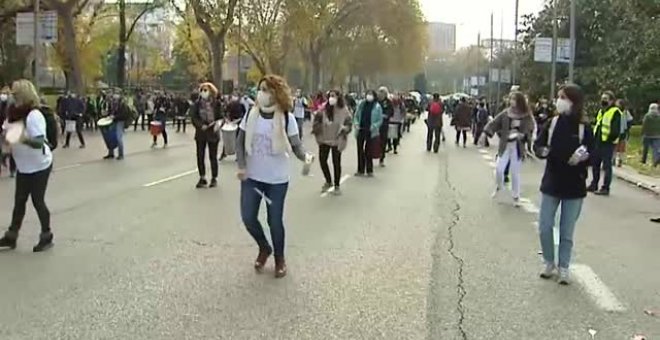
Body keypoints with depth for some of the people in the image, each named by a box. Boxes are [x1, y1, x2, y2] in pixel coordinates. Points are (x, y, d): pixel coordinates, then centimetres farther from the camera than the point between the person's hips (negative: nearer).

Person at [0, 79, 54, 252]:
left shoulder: (34, 115, -21)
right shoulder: (15, 114, 1)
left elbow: (40, 142, -27)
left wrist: (26, 139, -44)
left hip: (39, 166, -7)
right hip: (24, 166, 7)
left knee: (37, 200, 1)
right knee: (19, 201, 13)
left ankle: (46, 237, 15)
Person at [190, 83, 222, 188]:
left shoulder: (216, 103, -3)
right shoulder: (197, 104, 0)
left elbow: (220, 117, 0)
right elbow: (193, 117, -4)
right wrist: (201, 125, -20)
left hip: (212, 133, -2)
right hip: (200, 133, 2)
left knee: (213, 157, 6)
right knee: (200, 156, 3)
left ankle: (214, 178, 19)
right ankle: (202, 178, 16)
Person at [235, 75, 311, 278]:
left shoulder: (287, 118, -11)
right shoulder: (251, 114, -3)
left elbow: (295, 144, -10)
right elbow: (240, 142, 3)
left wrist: (304, 156, -32)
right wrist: (242, 166, -9)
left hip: (277, 179, -3)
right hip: (251, 176, 3)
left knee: (275, 221, 5)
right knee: (248, 217, 3)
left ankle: (280, 259, 27)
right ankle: (264, 248, 32)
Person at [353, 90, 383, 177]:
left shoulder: (377, 106, -4)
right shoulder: (361, 104, 4)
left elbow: (380, 120, -2)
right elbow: (356, 116, 10)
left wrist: (374, 126, -18)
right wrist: (356, 123, -7)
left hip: (370, 132, -3)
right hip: (360, 130, 3)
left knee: (368, 151, 3)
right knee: (360, 150, 6)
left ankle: (369, 170, 15)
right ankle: (360, 170, 15)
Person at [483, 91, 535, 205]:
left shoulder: (527, 116, -4)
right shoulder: (505, 113, 0)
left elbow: (530, 131, -5)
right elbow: (494, 123, -4)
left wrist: (522, 135, -23)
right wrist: (485, 133, -17)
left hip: (518, 147, -2)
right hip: (505, 146, 2)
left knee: (515, 172, 3)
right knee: (499, 169, -2)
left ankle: (516, 196, 18)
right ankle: (499, 187, 29)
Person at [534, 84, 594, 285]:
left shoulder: (584, 128, -8)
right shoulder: (552, 123, -2)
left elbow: (592, 155, -7)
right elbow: (538, 145, 3)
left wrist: (583, 157, -28)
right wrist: (542, 151, -19)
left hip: (574, 187, -2)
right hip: (551, 184, 2)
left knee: (567, 232, 7)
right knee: (544, 228, 5)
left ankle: (563, 268, 21)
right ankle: (549, 264, 25)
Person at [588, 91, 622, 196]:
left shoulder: (615, 112, -10)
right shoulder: (601, 111, 17)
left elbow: (616, 129, -16)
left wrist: (612, 138, -20)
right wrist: (594, 137, 16)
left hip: (607, 143, -9)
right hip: (598, 142, 9)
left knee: (606, 166, -4)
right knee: (595, 164, 15)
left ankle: (605, 188, 1)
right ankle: (594, 185, 26)